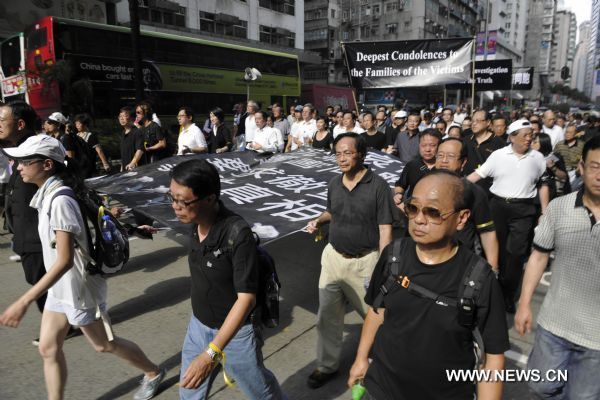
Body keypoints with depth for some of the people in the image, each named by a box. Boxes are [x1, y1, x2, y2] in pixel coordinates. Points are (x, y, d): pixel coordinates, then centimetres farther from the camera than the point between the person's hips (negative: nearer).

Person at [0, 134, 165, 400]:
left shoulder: (60, 200, -28)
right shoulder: (48, 195, 2)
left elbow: (64, 260, -32)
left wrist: (24, 302, -33)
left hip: (77, 288, -8)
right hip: (60, 287, 8)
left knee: (103, 344, 12)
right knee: (48, 349, 14)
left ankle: (153, 373, 34)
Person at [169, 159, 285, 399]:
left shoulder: (238, 234, -31)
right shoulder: (196, 224, -9)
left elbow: (246, 298, -29)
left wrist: (211, 353, -33)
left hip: (235, 332, -6)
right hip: (198, 326, 6)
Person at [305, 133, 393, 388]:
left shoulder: (378, 186, -14)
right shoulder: (334, 184, 2)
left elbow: (385, 230, -14)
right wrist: (318, 221, -3)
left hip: (365, 261, -5)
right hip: (333, 257, 5)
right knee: (327, 316, 13)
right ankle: (327, 366, 34)